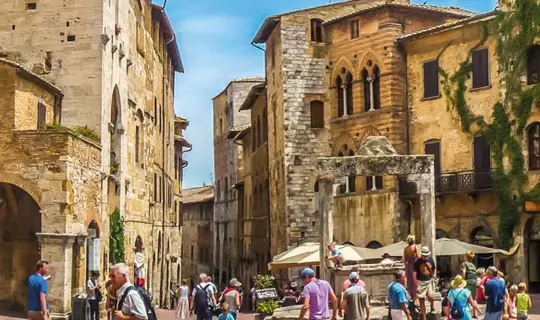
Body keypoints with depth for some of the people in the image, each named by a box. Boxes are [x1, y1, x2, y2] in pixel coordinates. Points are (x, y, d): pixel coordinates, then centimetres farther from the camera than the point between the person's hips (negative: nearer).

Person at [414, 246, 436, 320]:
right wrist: (417, 286, -12)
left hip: (429, 281, 1)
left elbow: (434, 269, 17)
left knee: (430, 297, -19)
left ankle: (432, 305, 17)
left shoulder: (431, 259, 0)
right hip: (421, 282, -1)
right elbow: (414, 275, -9)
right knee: (422, 301, 2)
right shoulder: (417, 262, -10)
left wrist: (434, 277, 0)